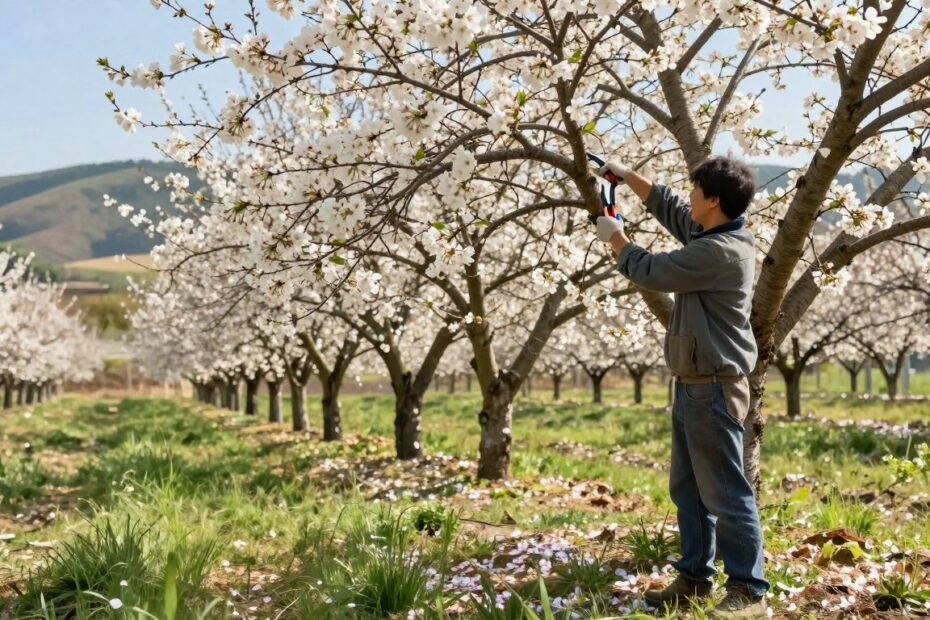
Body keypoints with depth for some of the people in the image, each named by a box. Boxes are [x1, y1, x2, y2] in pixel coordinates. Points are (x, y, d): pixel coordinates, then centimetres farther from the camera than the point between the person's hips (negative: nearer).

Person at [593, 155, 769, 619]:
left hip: (714, 389, -11)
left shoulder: (721, 251, -22)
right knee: (687, 489, 16)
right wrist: (626, 175, 25)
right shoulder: (709, 235, 9)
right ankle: (695, 576, 25)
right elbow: (667, 207, 26)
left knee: (724, 492, -6)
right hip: (692, 386, 11)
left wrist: (615, 237, 2)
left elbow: (650, 272, -15)